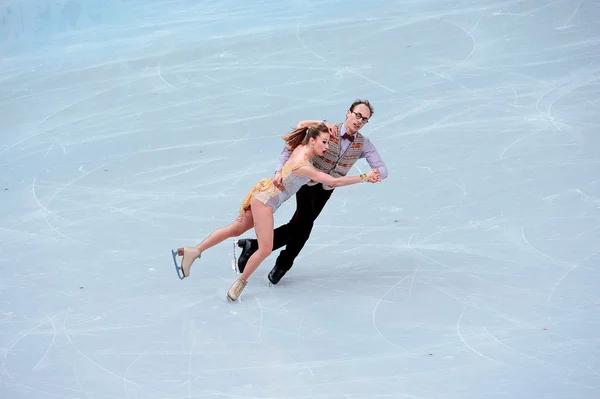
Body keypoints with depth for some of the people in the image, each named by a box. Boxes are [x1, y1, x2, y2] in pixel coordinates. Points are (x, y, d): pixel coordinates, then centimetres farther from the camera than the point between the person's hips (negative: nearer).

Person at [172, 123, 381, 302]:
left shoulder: (300, 147, -5)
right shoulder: (303, 166, -28)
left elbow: (304, 126, 16)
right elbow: (334, 182, -31)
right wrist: (364, 177, -29)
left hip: (264, 193, 9)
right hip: (266, 201, -9)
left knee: (236, 229, 17)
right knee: (265, 249, -6)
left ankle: (193, 251, 19)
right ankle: (240, 283, 9)